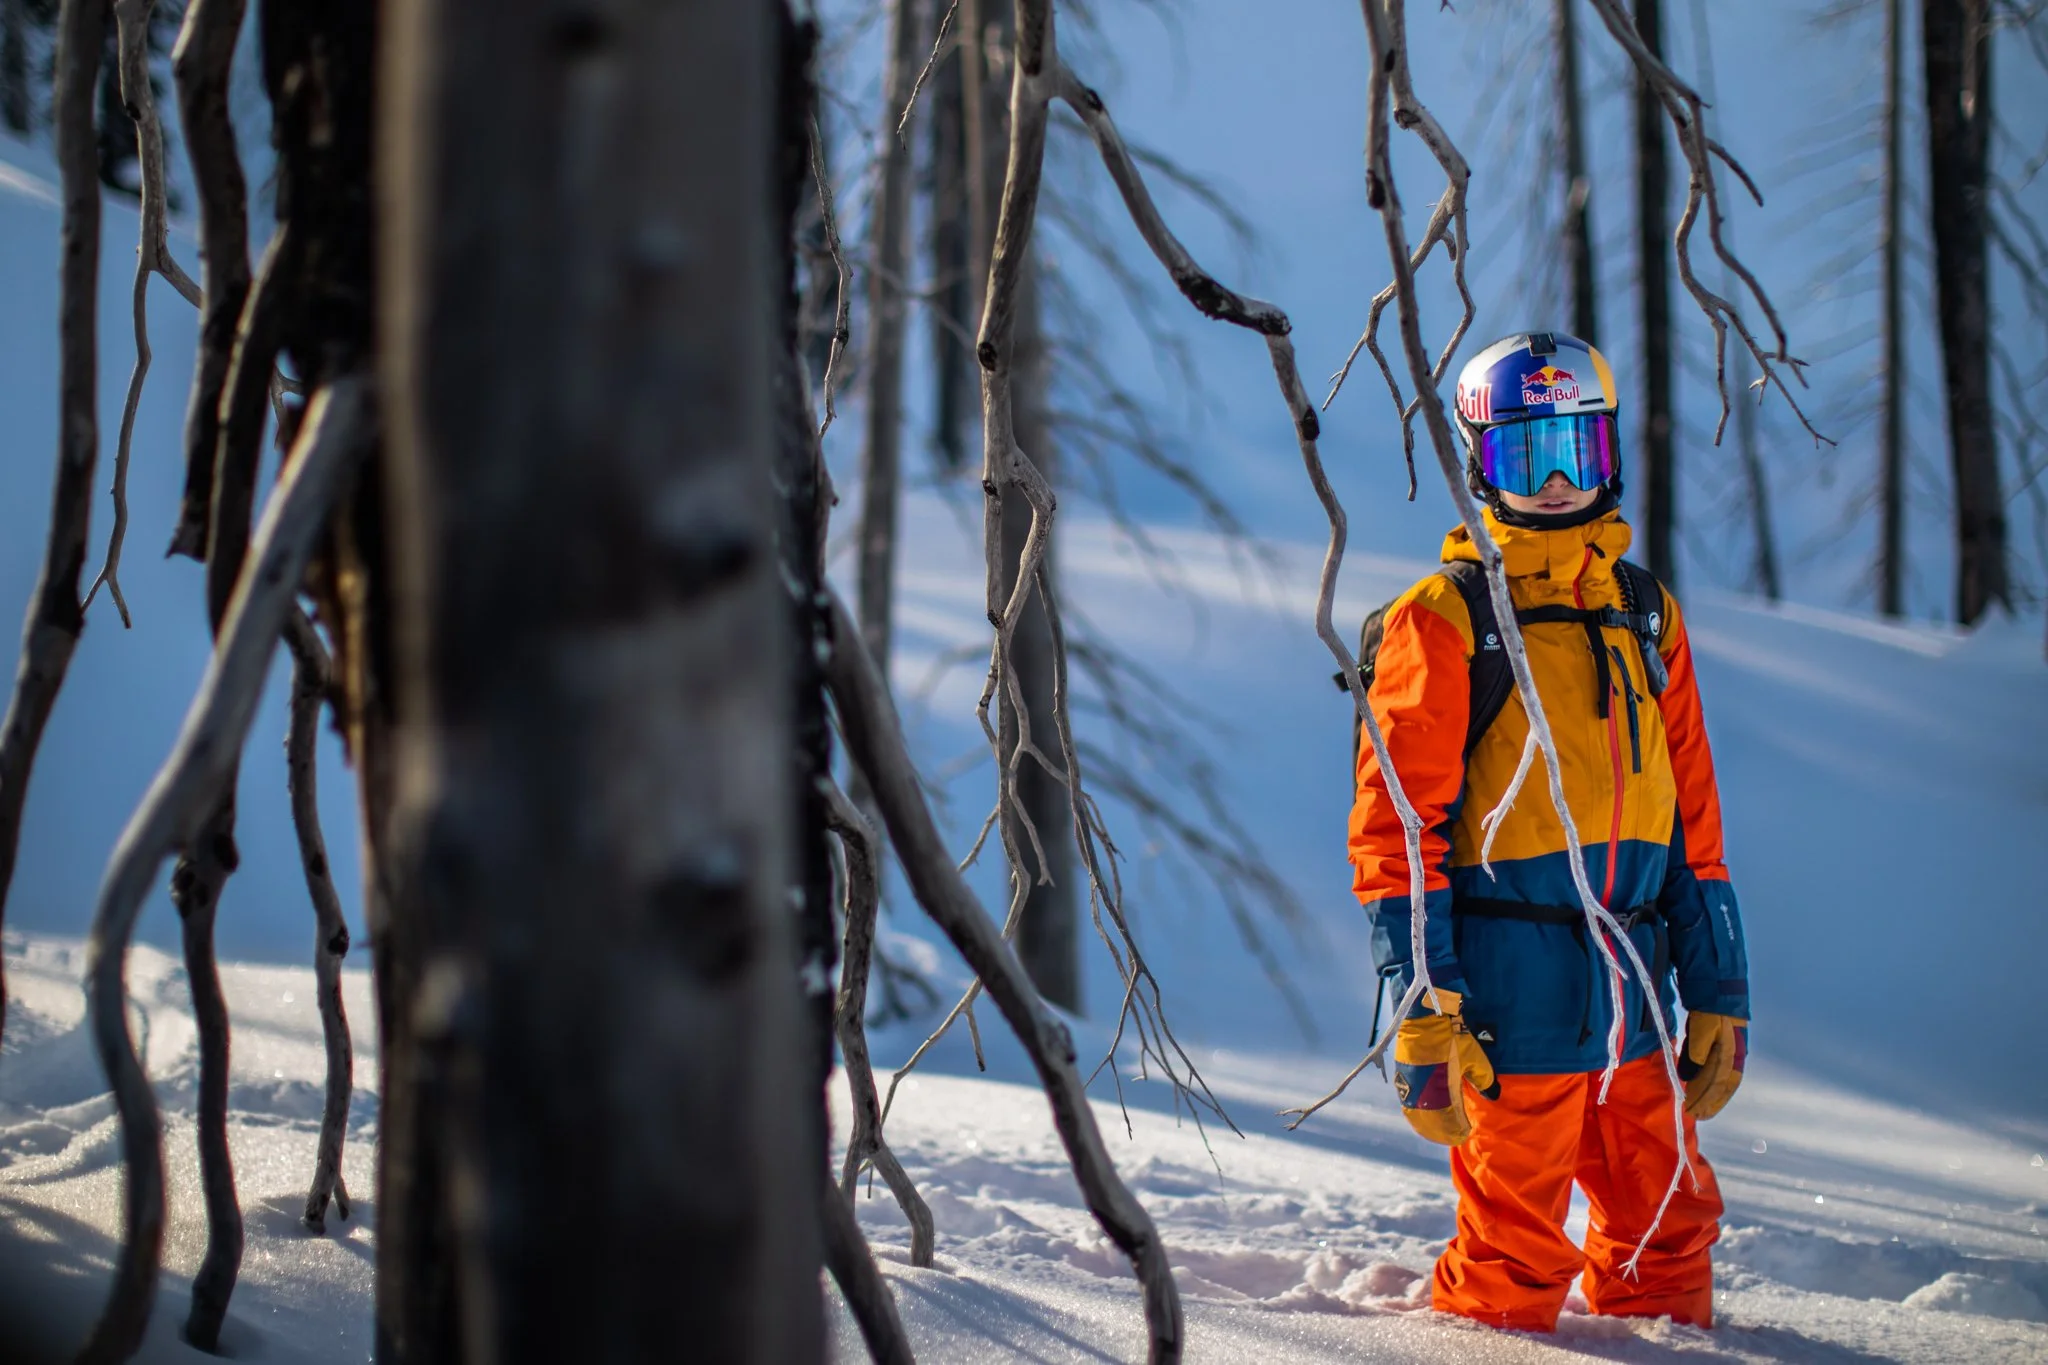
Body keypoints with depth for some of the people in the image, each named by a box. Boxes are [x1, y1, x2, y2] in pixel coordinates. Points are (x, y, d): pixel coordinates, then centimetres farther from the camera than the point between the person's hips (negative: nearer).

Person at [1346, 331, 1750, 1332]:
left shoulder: (1646, 616, 13)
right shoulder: (1443, 619, -4)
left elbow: (1693, 821, 16)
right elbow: (1396, 828, -8)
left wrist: (1718, 993, 12)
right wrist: (1424, 1014, -14)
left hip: (1634, 992, 5)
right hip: (1514, 986, -5)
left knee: (1668, 1233, 11)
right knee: (1515, 1267, 0)